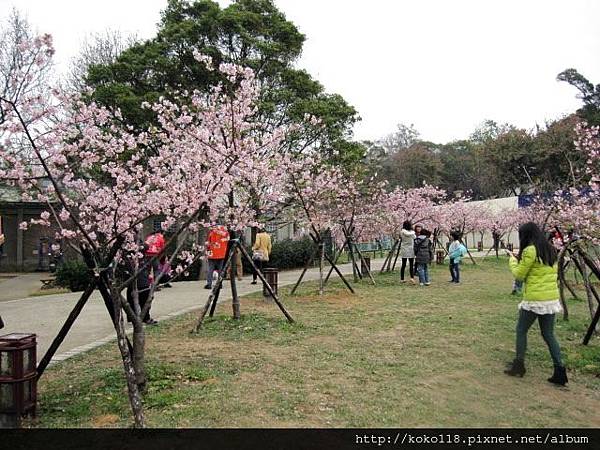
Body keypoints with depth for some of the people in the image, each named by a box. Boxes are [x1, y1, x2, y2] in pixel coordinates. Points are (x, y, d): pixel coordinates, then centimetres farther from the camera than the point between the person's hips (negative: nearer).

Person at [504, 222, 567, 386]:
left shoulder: (530, 251, -14)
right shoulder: (550, 249, 10)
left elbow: (519, 275, -7)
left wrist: (512, 260, 11)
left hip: (534, 299, -7)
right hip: (552, 298, 7)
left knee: (521, 331, 10)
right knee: (549, 334, 13)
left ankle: (519, 366, 16)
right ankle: (560, 371, 9)